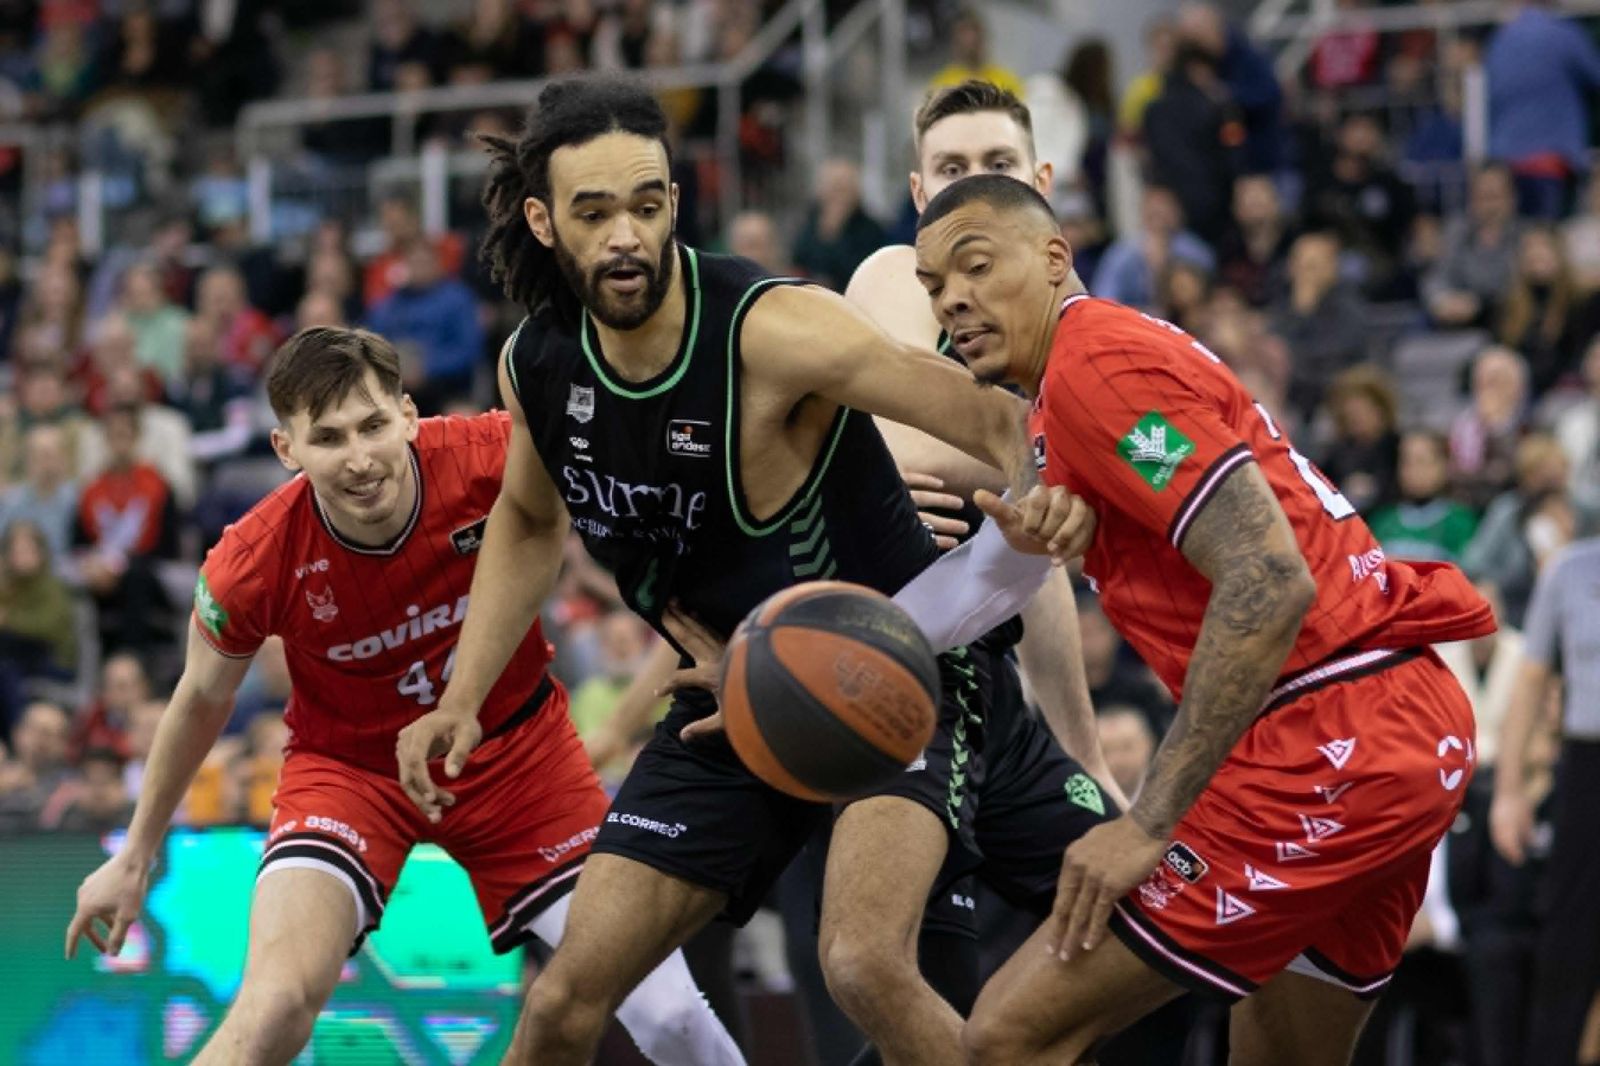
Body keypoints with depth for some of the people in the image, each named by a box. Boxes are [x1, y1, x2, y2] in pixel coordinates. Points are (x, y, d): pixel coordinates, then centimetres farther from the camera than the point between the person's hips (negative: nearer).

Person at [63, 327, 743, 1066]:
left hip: (513, 747, 2)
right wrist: (135, 859, 7)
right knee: (276, 1007, -27)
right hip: (349, 765, -1)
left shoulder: (496, 458, -28)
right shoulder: (254, 562, -24)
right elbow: (202, 700, -3)